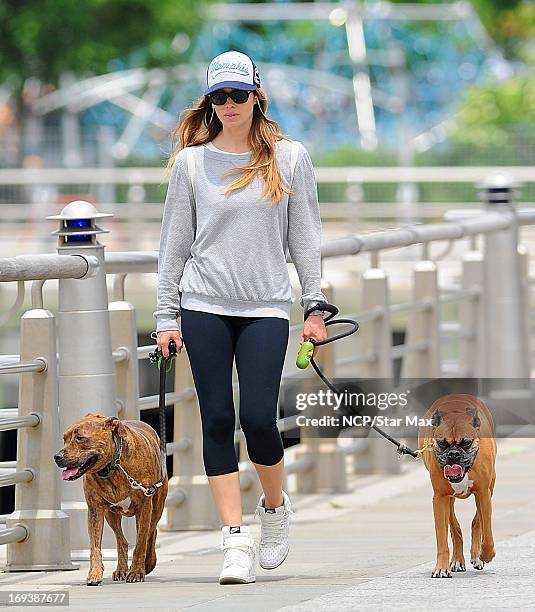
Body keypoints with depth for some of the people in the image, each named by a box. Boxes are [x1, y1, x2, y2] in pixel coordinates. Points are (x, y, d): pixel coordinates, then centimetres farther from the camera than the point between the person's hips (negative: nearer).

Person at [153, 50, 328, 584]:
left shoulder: (288, 159, 5)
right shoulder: (190, 162, 6)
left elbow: (305, 238, 8)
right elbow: (174, 242, 9)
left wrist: (315, 307, 2)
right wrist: (166, 316, 4)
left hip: (266, 308, -1)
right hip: (204, 307, 1)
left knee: (258, 416, -12)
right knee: (217, 419, -4)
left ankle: (275, 506, 17)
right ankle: (236, 538, -1)